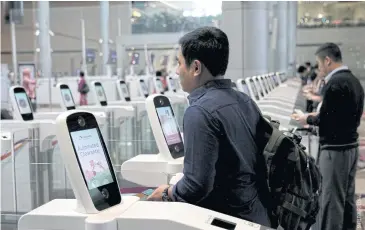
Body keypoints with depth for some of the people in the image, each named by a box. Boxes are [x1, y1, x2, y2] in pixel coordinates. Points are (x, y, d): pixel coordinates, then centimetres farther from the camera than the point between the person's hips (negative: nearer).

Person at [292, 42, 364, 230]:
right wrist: (319, 115, 14)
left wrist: (308, 119, -2)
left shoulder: (334, 83, -18)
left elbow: (326, 119, -19)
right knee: (347, 197, 15)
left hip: (335, 148, -9)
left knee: (331, 200, -4)